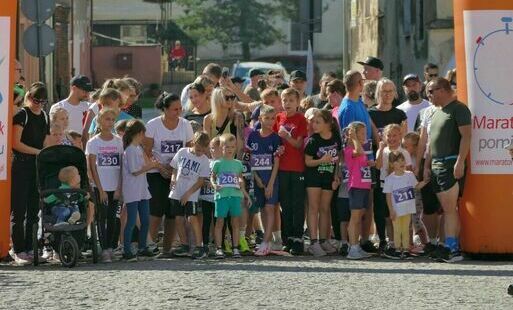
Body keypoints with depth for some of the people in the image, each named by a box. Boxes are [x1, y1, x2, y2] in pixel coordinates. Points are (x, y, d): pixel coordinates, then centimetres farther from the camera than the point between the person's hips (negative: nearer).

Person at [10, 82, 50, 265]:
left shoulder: (45, 117, 14)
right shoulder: (21, 115, -6)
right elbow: (16, 143, -12)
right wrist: (38, 152, -14)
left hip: (38, 167, 6)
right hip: (21, 166, -6)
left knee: (34, 210, 7)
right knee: (19, 210, -6)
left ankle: (29, 249, 12)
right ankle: (18, 250, -4)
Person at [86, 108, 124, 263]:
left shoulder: (118, 141, 5)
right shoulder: (93, 142, -2)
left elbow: (121, 166, 4)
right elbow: (92, 167, -4)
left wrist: (119, 188, -3)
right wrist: (100, 189, -10)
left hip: (115, 187, 2)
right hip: (100, 187, -2)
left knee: (112, 217, 5)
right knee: (102, 217, -5)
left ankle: (109, 247, 12)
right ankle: (104, 250, -7)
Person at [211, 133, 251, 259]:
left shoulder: (238, 164, 13)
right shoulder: (218, 163, 4)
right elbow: (212, 177, 6)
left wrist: (245, 194, 19)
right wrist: (214, 185, -15)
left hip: (236, 195, 3)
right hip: (221, 195, -3)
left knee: (235, 221, 3)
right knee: (220, 221, -1)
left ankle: (235, 247, 8)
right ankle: (219, 248, 1)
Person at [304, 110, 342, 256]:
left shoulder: (336, 138, -4)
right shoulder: (313, 140, -12)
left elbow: (337, 157, 8)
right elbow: (308, 161, -9)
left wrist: (336, 176, 5)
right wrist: (321, 160, -26)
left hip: (329, 177, 3)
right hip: (313, 176, -3)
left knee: (325, 208, 9)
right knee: (314, 207, -7)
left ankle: (323, 241, 16)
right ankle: (314, 243, -11)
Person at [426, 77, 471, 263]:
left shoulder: (458, 109, -7)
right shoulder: (437, 113, 21)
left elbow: (466, 136, -15)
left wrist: (460, 162, -22)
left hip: (451, 163, -9)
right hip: (437, 165, 9)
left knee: (450, 208, -13)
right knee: (446, 208, 6)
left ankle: (452, 249, -15)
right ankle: (451, 247, 6)